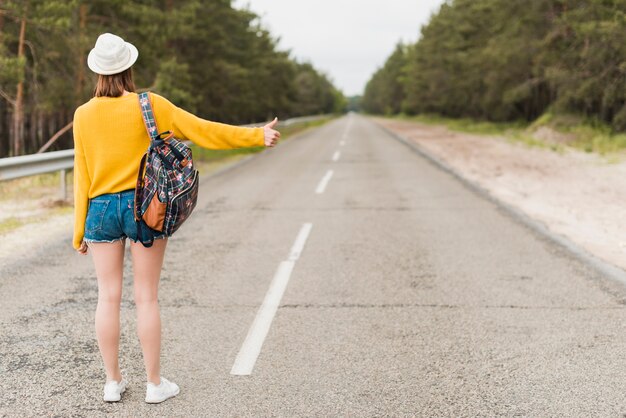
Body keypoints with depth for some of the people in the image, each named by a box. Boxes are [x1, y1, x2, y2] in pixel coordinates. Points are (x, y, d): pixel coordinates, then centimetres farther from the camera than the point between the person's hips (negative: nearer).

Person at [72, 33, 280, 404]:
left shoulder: (84, 115, 1)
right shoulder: (148, 105, -7)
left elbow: (82, 175, 3)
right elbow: (201, 130, -7)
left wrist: (80, 230, 9)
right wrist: (256, 136, -1)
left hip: (101, 208, 2)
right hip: (143, 206, -2)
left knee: (109, 296, 8)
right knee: (147, 297, 3)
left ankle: (113, 381, 15)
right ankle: (155, 383, 10)